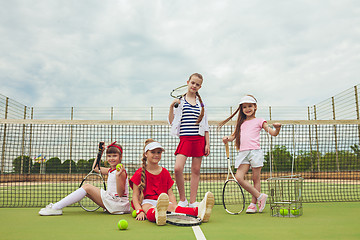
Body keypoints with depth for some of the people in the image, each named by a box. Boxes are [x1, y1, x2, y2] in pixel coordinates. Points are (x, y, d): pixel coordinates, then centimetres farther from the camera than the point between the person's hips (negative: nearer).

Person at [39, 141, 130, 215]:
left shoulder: (121, 171, -12)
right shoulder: (110, 170, 14)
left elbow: (121, 193, -19)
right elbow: (95, 167, 30)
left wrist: (118, 176, -32)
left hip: (118, 202, -9)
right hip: (111, 201, 9)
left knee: (87, 187, -13)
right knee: (86, 189, 6)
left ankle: (56, 207, -13)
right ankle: (57, 206, 2)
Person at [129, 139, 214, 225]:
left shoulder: (165, 173, 16)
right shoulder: (139, 173, 5)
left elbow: (170, 194, 12)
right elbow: (135, 196, 1)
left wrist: (175, 208, -7)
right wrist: (139, 211, -15)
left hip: (163, 202, 2)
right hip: (146, 203, -2)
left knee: (172, 207, -32)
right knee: (148, 208, -38)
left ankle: (198, 211, -61)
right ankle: (158, 215, -76)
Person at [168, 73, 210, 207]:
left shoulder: (201, 103, 12)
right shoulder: (179, 101, 5)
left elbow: (205, 125, 13)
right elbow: (172, 122, 3)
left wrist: (207, 144, 6)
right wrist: (172, 106, -9)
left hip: (199, 139, 2)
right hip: (185, 139, -2)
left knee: (196, 171, 4)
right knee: (178, 168, -16)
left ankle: (192, 202, 14)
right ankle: (182, 199, 3)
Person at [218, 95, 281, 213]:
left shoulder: (259, 121, 8)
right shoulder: (241, 123, 21)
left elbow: (273, 133, 2)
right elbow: (233, 136, 20)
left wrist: (277, 128, -20)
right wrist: (227, 138, -2)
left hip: (255, 151, -4)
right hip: (243, 153, 4)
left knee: (256, 179, 0)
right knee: (239, 177, -11)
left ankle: (253, 204, 13)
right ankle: (260, 196, 2)